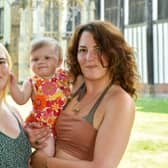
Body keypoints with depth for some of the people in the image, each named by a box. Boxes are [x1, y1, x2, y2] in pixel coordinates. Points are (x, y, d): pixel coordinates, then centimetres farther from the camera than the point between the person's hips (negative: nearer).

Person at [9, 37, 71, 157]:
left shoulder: (64, 76, 2)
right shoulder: (32, 83, -5)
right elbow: (21, 100, -11)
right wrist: (13, 84, -23)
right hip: (41, 124, -3)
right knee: (47, 152, -19)